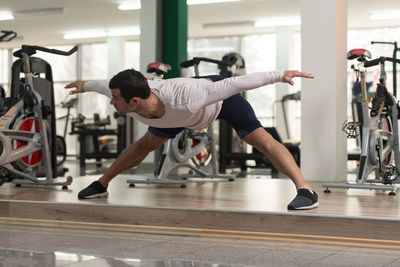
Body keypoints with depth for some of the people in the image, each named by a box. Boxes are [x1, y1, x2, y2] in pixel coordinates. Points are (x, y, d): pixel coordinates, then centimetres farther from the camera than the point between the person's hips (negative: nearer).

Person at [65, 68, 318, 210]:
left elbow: (234, 84, -48)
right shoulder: (127, 102, -31)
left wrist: (280, 75, -50)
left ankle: (306, 190, -28)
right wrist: (86, 85, 14)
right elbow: (106, 85, -6)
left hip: (222, 99, -6)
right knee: (145, 145, 17)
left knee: (262, 140, -24)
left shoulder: (184, 100, -50)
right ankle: (101, 185, 36)